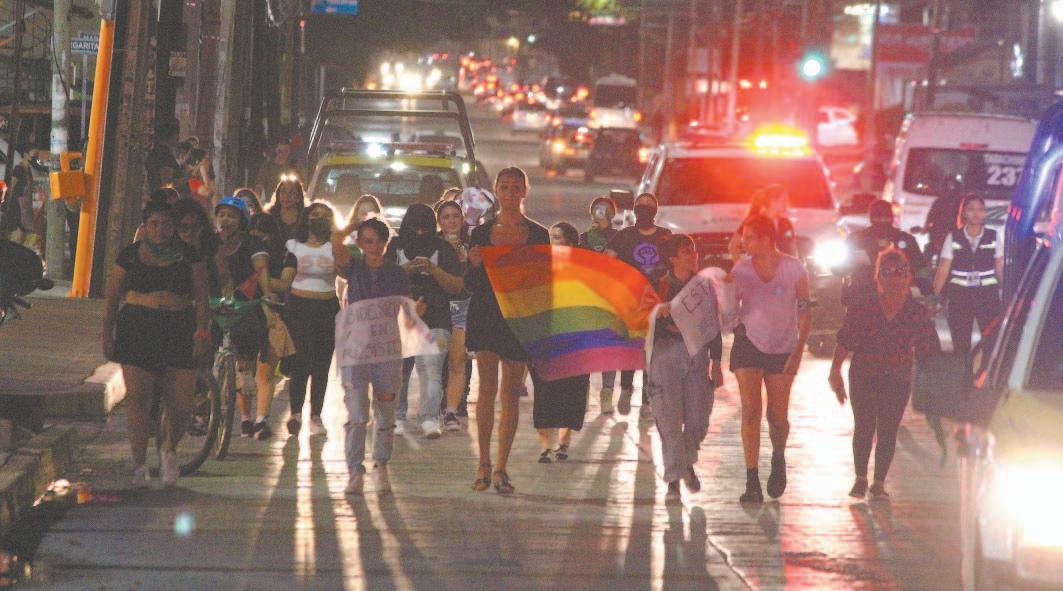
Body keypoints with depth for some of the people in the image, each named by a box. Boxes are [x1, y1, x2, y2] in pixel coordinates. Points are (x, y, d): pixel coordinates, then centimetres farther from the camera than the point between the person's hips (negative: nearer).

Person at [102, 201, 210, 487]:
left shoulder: (188, 256, 8)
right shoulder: (130, 256, 8)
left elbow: (201, 297, 5)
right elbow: (112, 298, 11)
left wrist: (202, 331, -7)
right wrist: (107, 335, 5)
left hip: (179, 332, 0)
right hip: (137, 331, 0)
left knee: (182, 406, -3)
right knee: (138, 402, -8)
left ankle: (170, 450, 26)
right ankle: (140, 466, 1)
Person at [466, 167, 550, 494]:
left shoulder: (538, 235, 3)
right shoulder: (481, 233, 6)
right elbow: (471, 285, 6)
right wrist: (476, 265, -13)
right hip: (486, 316, 0)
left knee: (510, 395, 1)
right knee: (487, 389, -6)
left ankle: (501, 468, 4)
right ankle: (484, 465, 0)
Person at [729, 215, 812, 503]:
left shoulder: (793, 268, -6)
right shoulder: (740, 268, -2)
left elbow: (805, 311, -2)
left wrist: (799, 351, -8)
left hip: (782, 348, 0)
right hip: (749, 342, 1)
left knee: (778, 416, 2)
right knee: (750, 410, -11)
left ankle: (778, 459, 35)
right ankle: (752, 482, -9)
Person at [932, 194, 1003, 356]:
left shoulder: (994, 237, 2)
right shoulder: (953, 238, 1)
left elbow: (1001, 269, 3)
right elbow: (943, 270, -1)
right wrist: (936, 297, -7)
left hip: (988, 296, 0)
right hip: (960, 297, 0)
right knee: (960, 346, 5)